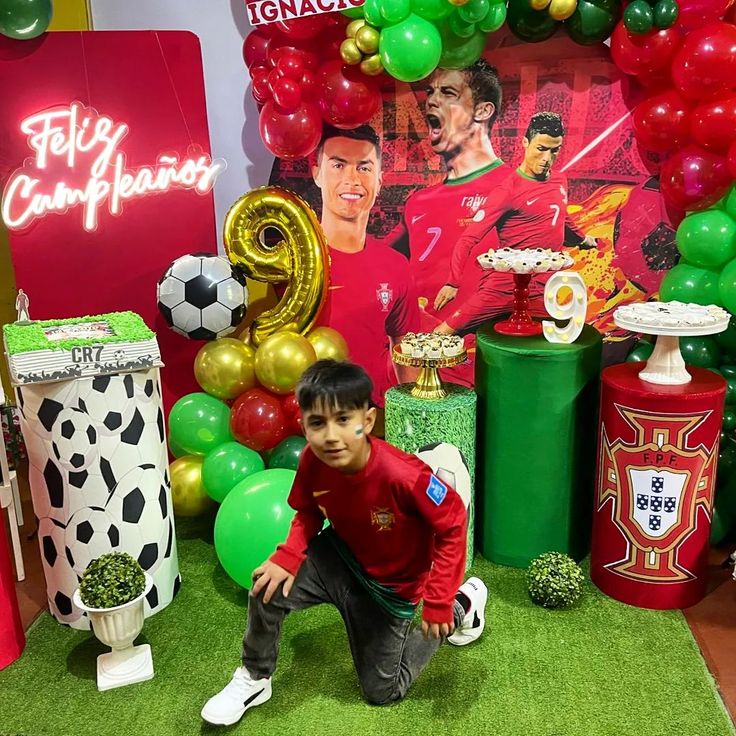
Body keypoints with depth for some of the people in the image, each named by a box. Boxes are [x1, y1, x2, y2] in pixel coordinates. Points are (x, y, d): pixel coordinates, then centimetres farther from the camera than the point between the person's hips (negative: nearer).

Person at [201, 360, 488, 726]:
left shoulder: (402, 475, -40)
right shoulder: (312, 462, -25)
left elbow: (452, 524, -26)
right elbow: (308, 513, -5)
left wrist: (438, 601, -25)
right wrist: (288, 557, -23)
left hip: (389, 585, -3)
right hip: (340, 557, 4)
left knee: (381, 691, 13)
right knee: (268, 587, -21)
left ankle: (460, 605, 28)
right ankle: (254, 679, 9)